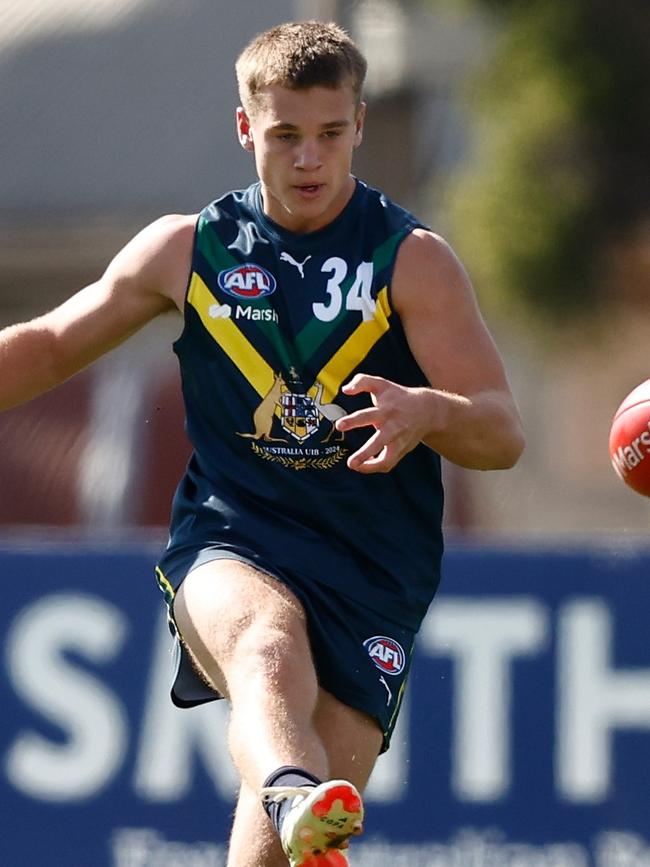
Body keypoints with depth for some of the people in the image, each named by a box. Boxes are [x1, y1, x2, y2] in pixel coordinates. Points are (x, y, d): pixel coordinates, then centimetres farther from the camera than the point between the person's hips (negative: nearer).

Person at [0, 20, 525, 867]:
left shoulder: (414, 259, 2)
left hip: (371, 573, 1)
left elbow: (502, 433, -6)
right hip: (229, 541, 0)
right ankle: (290, 790, -69)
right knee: (270, 645, -38)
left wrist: (427, 412, -28)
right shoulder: (187, 249, 8)